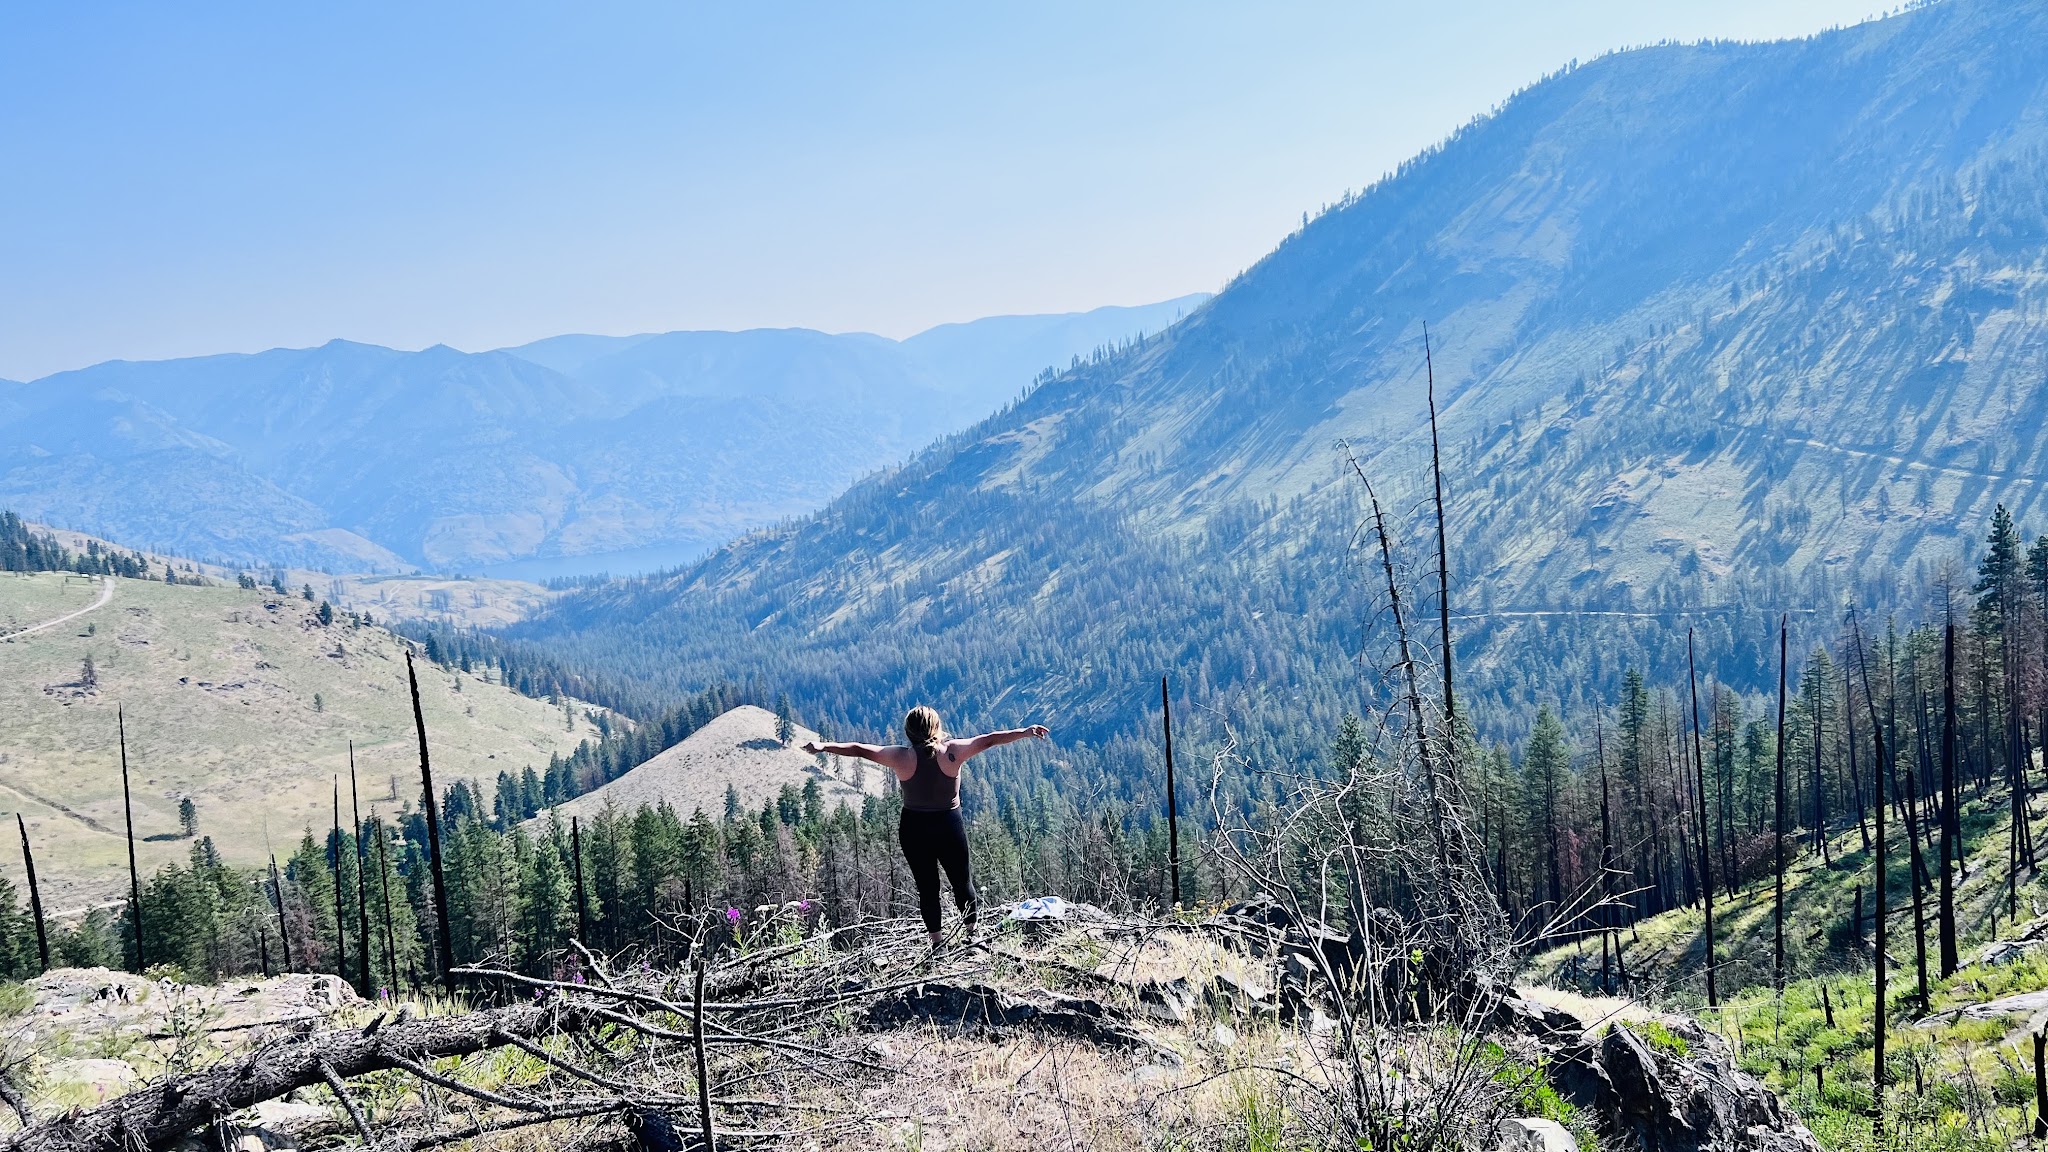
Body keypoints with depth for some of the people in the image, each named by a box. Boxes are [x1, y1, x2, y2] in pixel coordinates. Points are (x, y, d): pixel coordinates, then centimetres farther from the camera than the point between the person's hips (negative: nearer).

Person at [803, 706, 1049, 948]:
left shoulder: (901, 757, -8)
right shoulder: (952, 752, -10)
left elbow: (859, 750, -2)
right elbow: (988, 740, -4)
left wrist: (822, 747, 5)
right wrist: (1024, 733, 2)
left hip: (913, 828, 1)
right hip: (949, 826, -1)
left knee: (927, 886, 10)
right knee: (962, 882, 14)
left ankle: (936, 941, 13)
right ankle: (972, 933, 22)